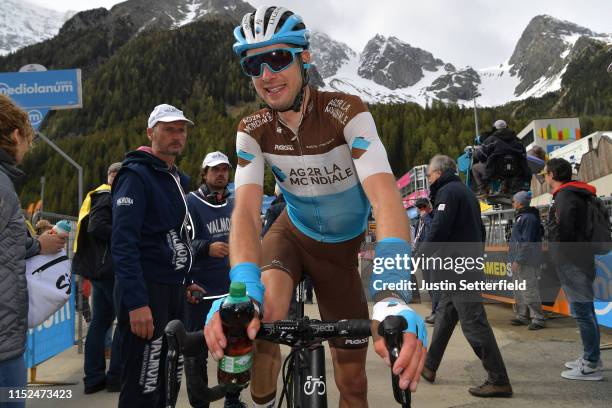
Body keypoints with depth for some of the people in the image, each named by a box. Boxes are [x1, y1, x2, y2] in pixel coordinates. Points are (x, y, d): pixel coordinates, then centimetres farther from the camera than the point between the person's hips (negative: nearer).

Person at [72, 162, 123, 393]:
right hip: (110, 268, -10)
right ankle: (116, 376, 3)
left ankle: (94, 378, 18)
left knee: (101, 320, 12)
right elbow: (97, 227, -23)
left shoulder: (104, 196, 20)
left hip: (100, 268, 10)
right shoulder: (107, 197, -10)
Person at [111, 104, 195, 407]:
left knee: (165, 380, 17)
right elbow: (123, 244, -19)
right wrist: (136, 302, -25)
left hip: (173, 289, 9)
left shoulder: (178, 179, 16)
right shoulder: (136, 175, -11)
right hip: (146, 291, -9)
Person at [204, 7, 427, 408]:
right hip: (293, 235, 1)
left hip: (341, 247, 0)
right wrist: (243, 289, -50)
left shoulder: (346, 111, -26)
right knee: (262, 313, -31)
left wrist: (392, 296, -56)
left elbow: (386, 197, -40)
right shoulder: (253, 130, -17)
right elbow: (246, 210, -29)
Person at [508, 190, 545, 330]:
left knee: (529, 290, -8)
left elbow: (526, 242, -20)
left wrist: (518, 260, -21)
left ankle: (538, 319, -4)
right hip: (518, 260, 11)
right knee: (519, 291, 14)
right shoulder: (521, 216, 17)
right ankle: (522, 316, 22)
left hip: (526, 261, -11)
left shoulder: (529, 218, -15)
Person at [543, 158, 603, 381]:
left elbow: (563, 231, -24)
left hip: (572, 263, -10)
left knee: (582, 312, -5)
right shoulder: (574, 194, 17)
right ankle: (591, 358, 27)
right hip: (578, 262, 10)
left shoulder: (565, 196, -14)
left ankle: (591, 366, 1)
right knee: (585, 311, 16)